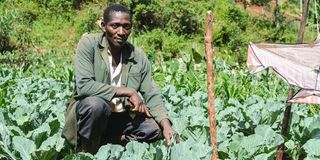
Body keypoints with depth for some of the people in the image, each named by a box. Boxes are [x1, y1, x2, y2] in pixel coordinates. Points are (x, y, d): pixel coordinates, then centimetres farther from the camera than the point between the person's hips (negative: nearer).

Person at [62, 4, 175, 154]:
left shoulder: (139, 56, -2)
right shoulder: (88, 43, -14)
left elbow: (152, 95, -2)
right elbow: (83, 85, -26)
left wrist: (166, 125, -20)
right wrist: (128, 92, -24)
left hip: (122, 118, 4)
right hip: (90, 112, -4)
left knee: (155, 128, -17)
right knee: (95, 103, -35)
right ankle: (88, 152, -12)